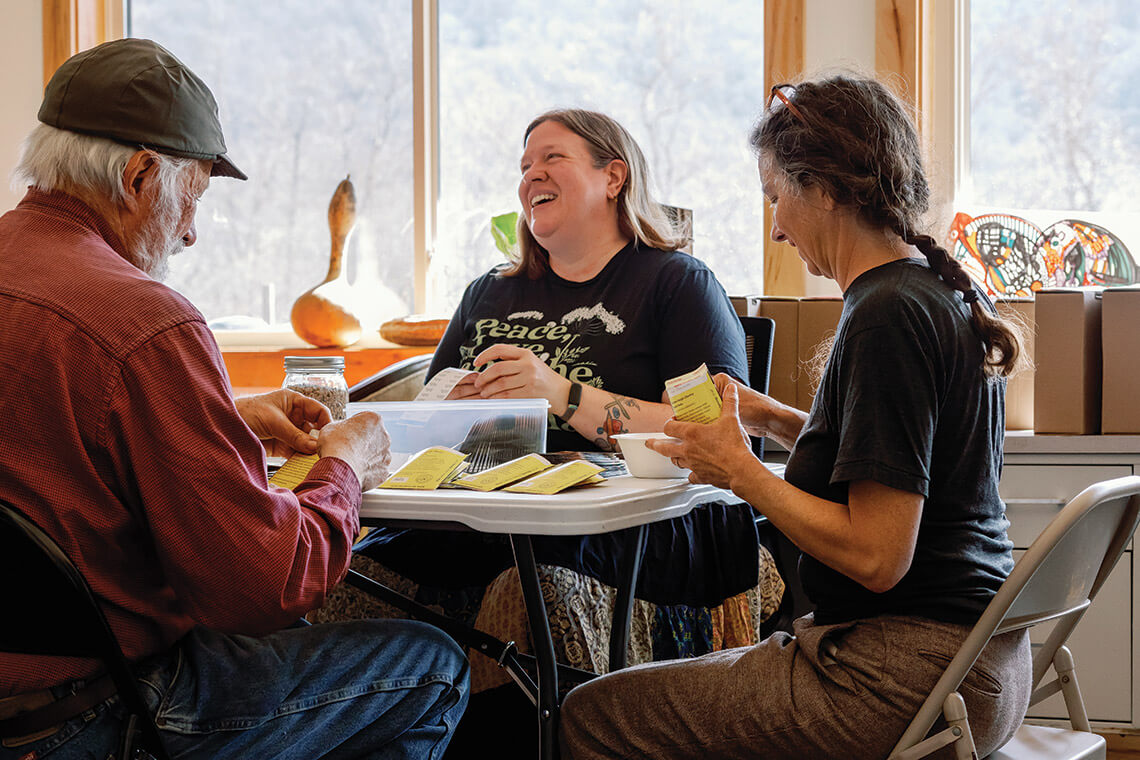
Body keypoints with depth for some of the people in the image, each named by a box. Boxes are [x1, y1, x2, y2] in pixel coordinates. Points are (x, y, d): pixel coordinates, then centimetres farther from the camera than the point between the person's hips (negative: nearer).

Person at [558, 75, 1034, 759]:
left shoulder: (887, 317, -20)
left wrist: (738, 470, -11)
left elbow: (877, 556, -23)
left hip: (911, 676, -10)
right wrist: (774, 419, 12)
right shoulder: (952, 293, 10)